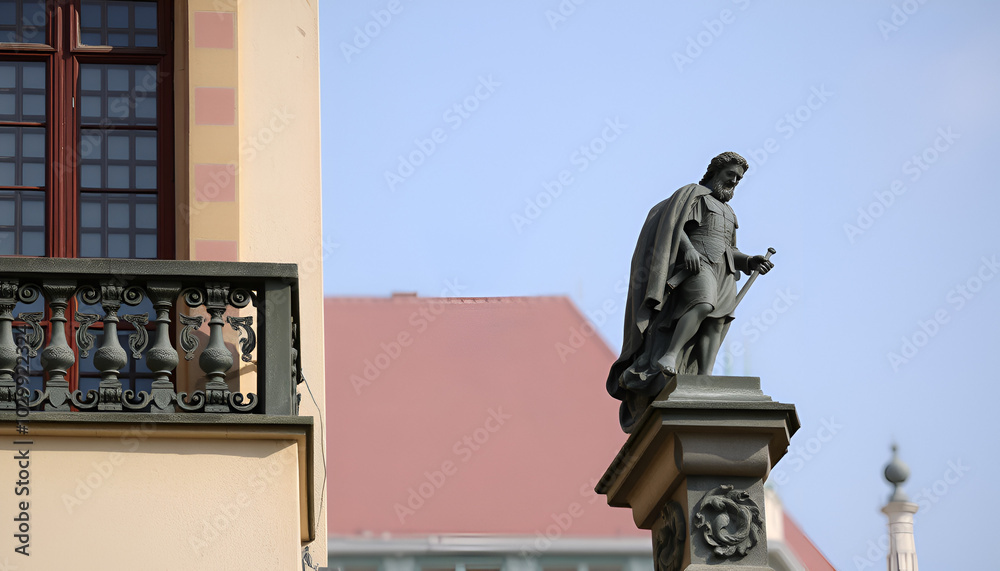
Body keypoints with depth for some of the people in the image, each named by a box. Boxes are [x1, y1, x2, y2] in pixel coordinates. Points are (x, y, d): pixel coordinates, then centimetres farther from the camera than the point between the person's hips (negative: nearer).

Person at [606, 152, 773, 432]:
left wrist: (750, 261, 9)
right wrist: (688, 249, -23)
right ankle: (667, 356, -40)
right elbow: (674, 223, -8)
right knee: (705, 304, -35)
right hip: (695, 263, -8)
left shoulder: (727, 212, 29)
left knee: (715, 325, -10)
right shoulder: (693, 194, 6)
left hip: (722, 271, 8)